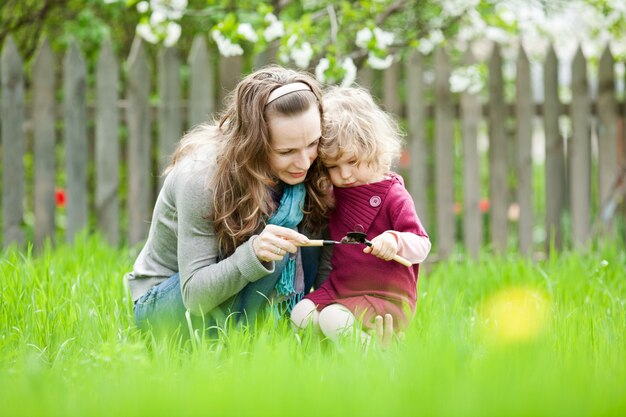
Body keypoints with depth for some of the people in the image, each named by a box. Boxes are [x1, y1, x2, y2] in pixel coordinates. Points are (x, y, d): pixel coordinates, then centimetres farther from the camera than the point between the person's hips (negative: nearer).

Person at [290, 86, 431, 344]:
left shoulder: (393, 196, -8)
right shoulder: (336, 193, 14)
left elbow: (422, 245, -15)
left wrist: (395, 241, -34)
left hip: (387, 296, -7)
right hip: (339, 288, 7)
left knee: (334, 320, -31)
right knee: (300, 315, -18)